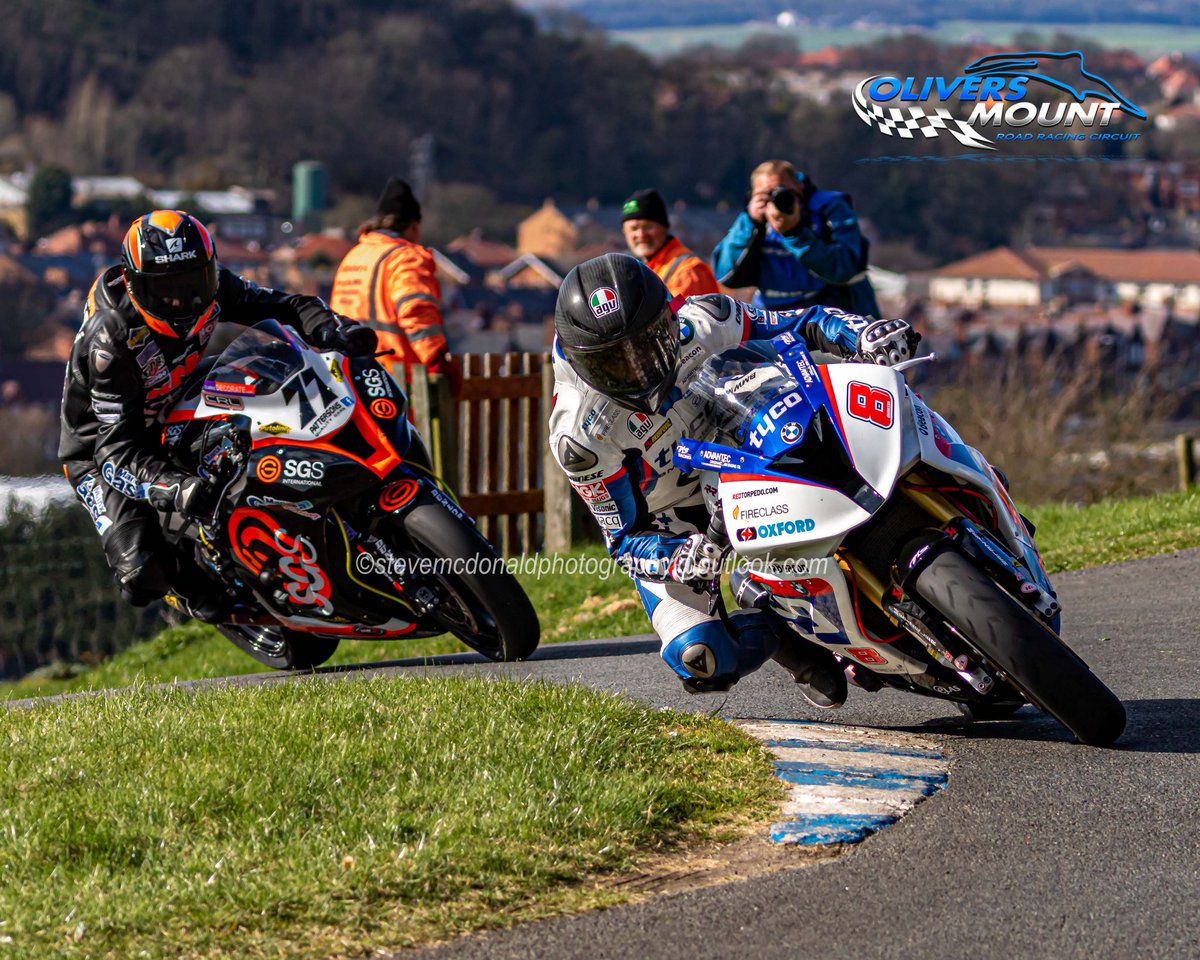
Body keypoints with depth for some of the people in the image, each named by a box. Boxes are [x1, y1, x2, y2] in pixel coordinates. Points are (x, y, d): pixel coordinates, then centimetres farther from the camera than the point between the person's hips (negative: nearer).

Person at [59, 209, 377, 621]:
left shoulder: (214, 289, -18)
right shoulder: (111, 338, -35)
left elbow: (286, 306, -11)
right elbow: (115, 447, -36)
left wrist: (334, 331, -35)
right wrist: (174, 488, -53)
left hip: (177, 416, 6)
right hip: (100, 448, -6)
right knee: (142, 573, -26)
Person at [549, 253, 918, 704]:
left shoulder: (701, 321, -20)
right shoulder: (580, 436, -27)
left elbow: (808, 324, -9)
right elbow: (624, 537, -19)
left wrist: (865, 334, -31)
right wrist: (676, 561, -41)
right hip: (666, 535, -4)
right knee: (703, 658, -27)